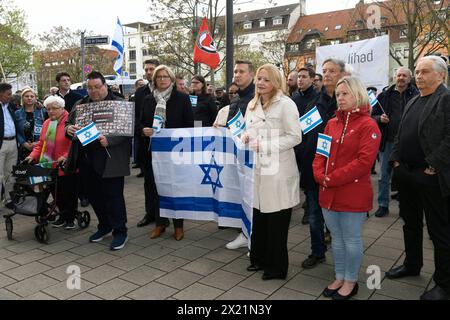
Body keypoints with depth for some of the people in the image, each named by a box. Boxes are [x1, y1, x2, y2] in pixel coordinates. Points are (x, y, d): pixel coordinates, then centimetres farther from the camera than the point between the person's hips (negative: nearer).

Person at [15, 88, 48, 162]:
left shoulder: (42, 112, 6)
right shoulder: (17, 113, 9)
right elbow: (16, 132, 3)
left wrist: (38, 143, -11)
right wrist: (25, 144, -10)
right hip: (24, 149, 1)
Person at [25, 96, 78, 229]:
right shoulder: (46, 123, 12)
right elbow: (41, 143, 15)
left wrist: (66, 156, -27)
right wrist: (33, 155, 2)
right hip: (50, 166, 6)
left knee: (69, 193, 6)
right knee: (57, 193, 12)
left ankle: (70, 218, 20)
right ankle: (63, 216, 28)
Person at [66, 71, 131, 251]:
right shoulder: (80, 104, 13)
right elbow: (69, 123, 17)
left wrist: (109, 140, -26)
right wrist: (69, 128, -7)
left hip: (109, 160, -6)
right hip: (87, 160, 6)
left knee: (113, 195, -1)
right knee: (94, 195, 15)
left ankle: (120, 231, 13)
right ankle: (104, 226, 33)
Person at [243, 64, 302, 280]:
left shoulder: (286, 104, -9)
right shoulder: (252, 104, 12)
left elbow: (295, 137, -13)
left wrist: (267, 146, -19)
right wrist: (247, 137, 0)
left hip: (279, 170, -6)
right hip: (258, 167, 6)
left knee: (277, 221, 4)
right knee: (259, 217, 13)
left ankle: (277, 266, 20)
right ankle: (260, 258, 31)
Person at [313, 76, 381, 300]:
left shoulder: (368, 125, -9)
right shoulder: (332, 124, 12)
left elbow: (364, 161, -18)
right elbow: (320, 153, 10)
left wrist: (332, 179, -18)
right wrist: (320, 176, -9)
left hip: (354, 194, -6)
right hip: (328, 193, 6)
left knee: (351, 239, 7)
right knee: (336, 238, 16)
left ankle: (351, 281, 25)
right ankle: (339, 278, 32)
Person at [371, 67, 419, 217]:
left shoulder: (416, 95, -2)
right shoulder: (385, 95, 6)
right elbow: (373, 115, 11)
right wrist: (380, 118, -10)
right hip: (388, 141, 2)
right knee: (384, 175, 8)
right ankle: (383, 205, 19)